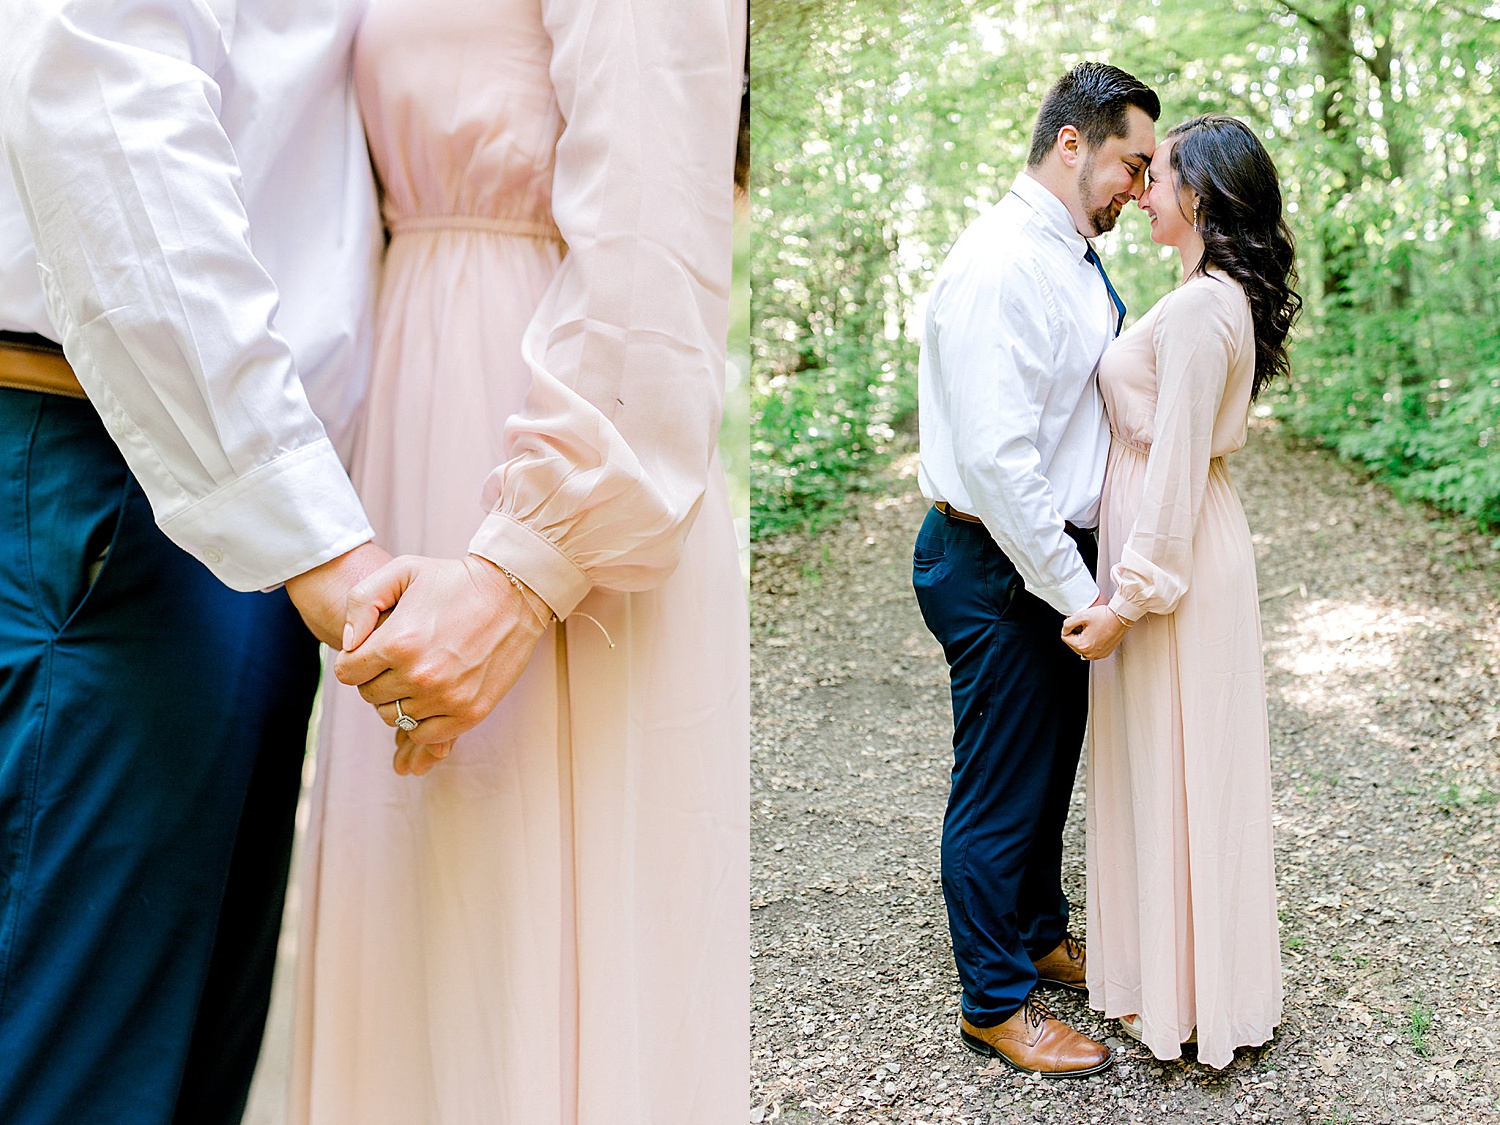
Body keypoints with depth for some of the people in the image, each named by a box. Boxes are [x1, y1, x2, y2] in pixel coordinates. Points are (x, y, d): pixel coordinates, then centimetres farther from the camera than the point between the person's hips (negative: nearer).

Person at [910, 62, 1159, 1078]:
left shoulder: (1077, 263, 11)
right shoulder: (1001, 266, -20)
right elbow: (995, 458, -26)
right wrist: (1074, 591, -20)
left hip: (1059, 557, 10)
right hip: (999, 571, -10)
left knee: (1051, 770, 23)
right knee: (1002, 792, 5)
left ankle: (1040, 937, 45)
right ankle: (997, 1003, 24)